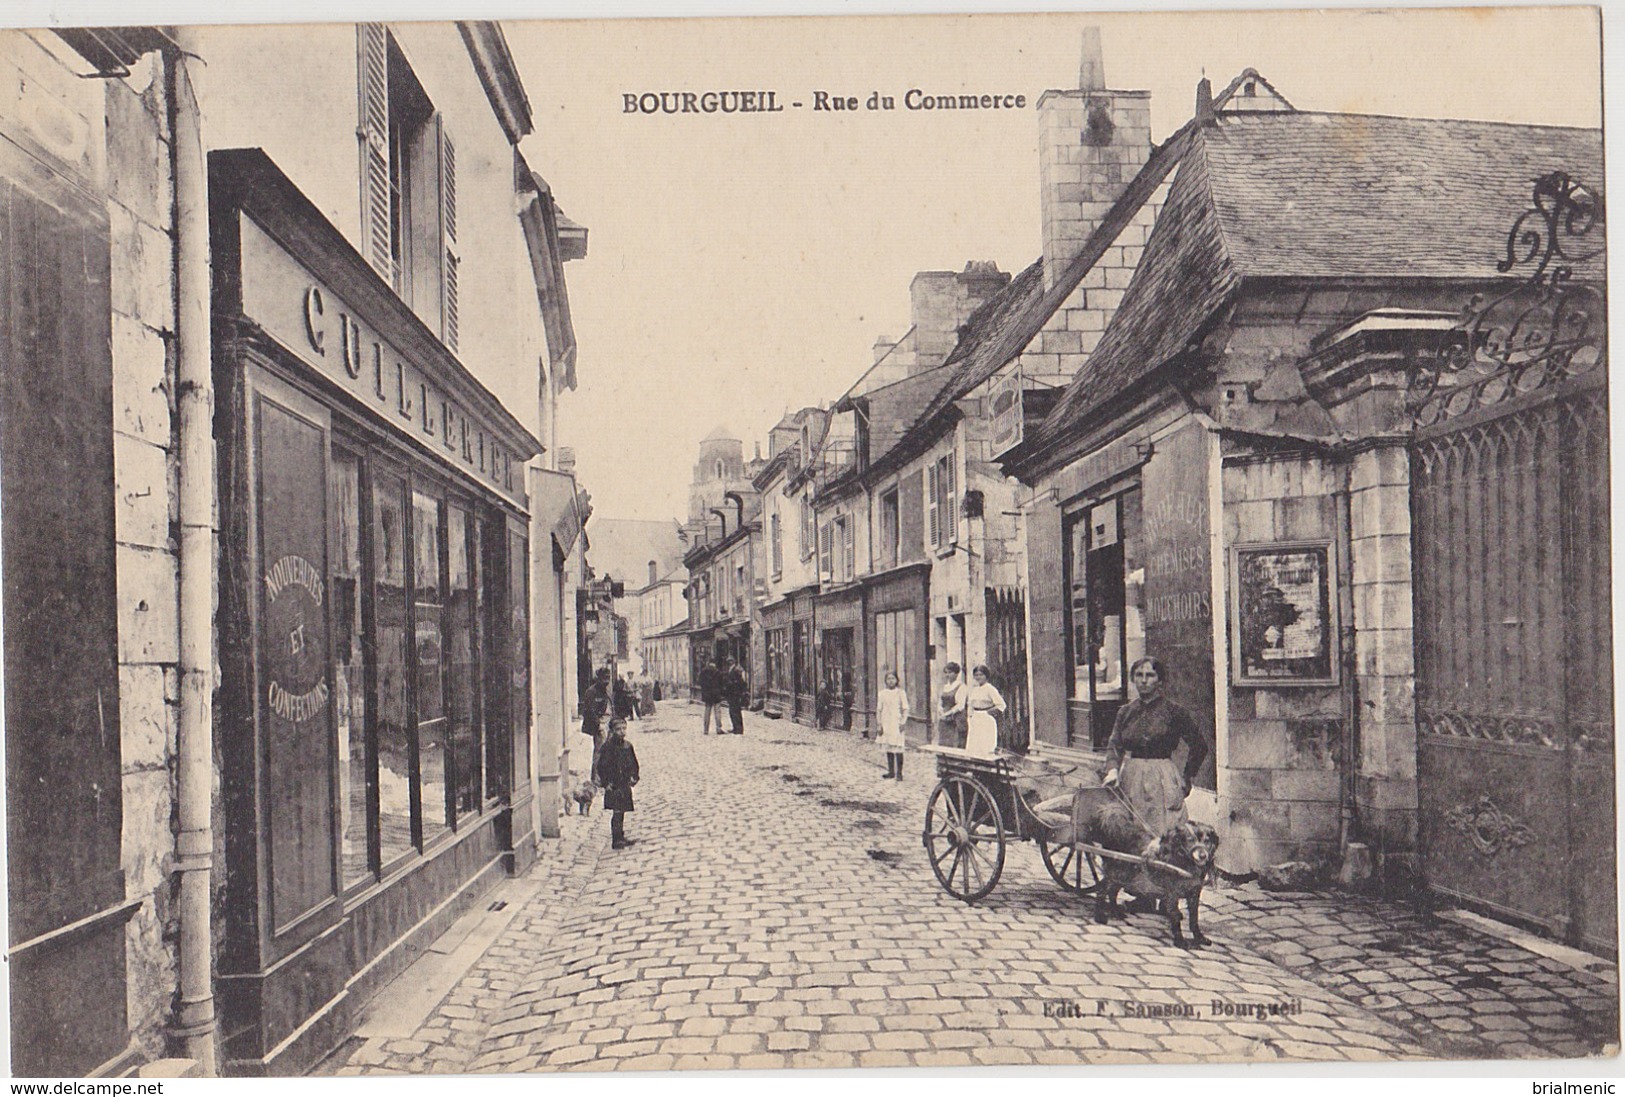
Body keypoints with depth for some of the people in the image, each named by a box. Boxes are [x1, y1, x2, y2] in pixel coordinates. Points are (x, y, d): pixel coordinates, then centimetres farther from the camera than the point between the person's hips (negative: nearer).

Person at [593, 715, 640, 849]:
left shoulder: (627, 746, 8)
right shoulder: (608, 747, -12)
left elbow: (634, 764, 19)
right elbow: (601, 767, -12)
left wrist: (633, 777, 7)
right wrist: (606, 783, -14)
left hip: (625, 785, 6)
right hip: (613, 786, -6)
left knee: (622, 812, 13)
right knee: (617, 812, -8)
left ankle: (621, 838, 23)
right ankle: (616, 840, -3)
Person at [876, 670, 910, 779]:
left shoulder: (900, 693, 1)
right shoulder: (882, 693, 8)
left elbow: (905, 709, 0)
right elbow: (879, 710, 10)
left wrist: (902, 722, -9)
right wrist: (879, 724, 4)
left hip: (897, 724, -3)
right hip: (886, 724, 3)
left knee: (898, 748, -8)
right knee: (888, 748, 7)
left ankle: (899, 773, -2)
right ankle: (891, 771, 15)